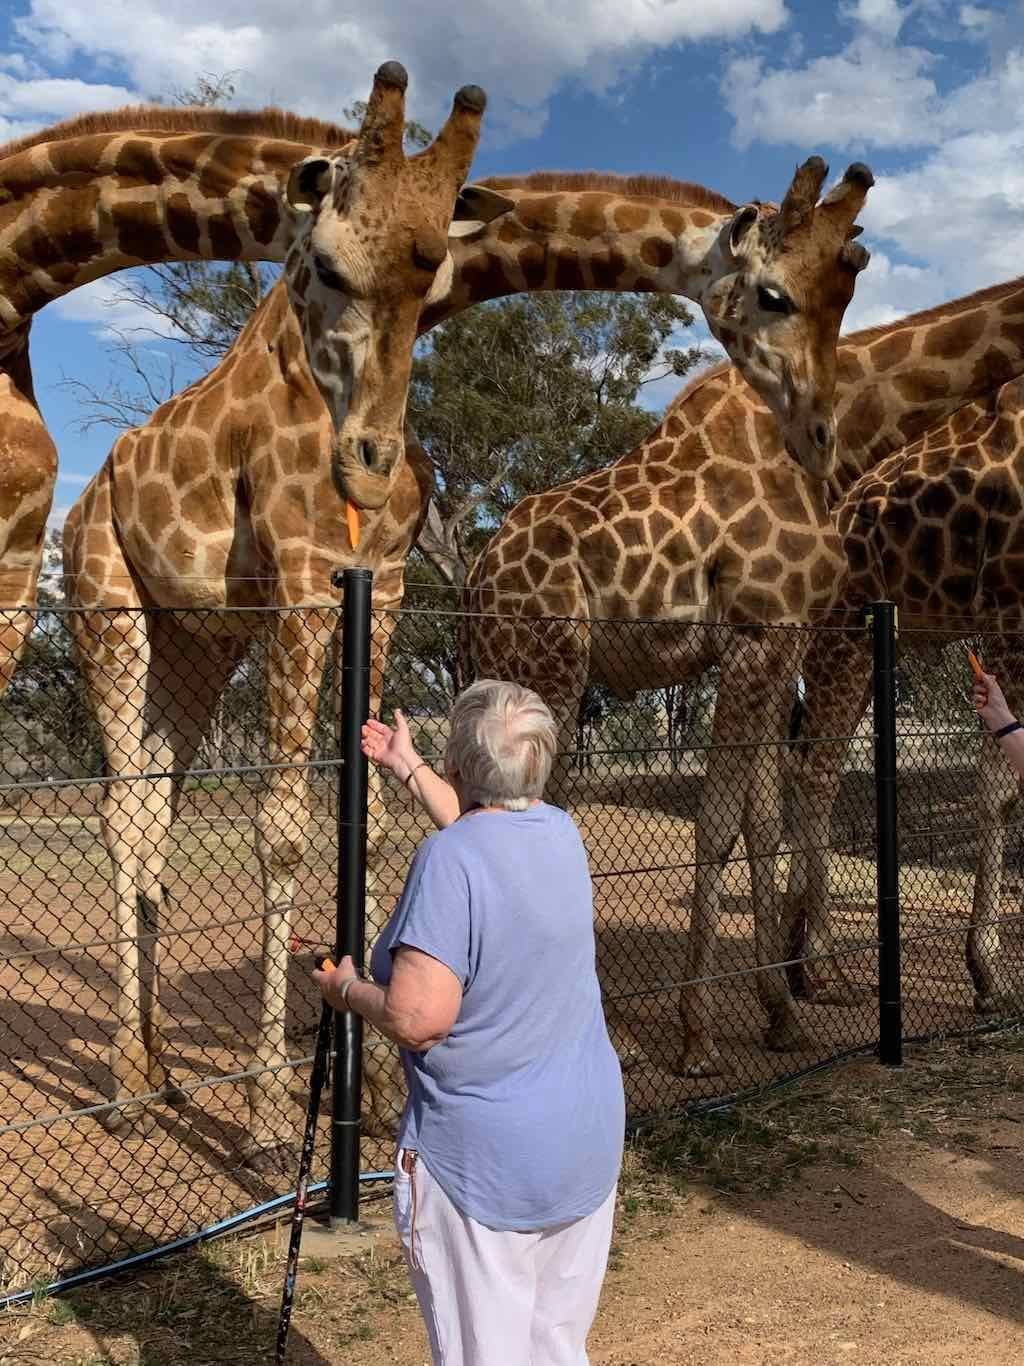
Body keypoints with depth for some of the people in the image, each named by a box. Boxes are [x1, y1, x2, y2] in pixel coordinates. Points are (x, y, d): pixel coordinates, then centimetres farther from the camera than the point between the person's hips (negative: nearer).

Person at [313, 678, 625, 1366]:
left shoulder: (448, 857, -21)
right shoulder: (562, 833, 1)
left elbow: (417, 1020, -25)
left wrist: (348, 989, -5)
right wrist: (408, 767, 32)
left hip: (485, 1161, -7)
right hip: (589, 1144, 7)